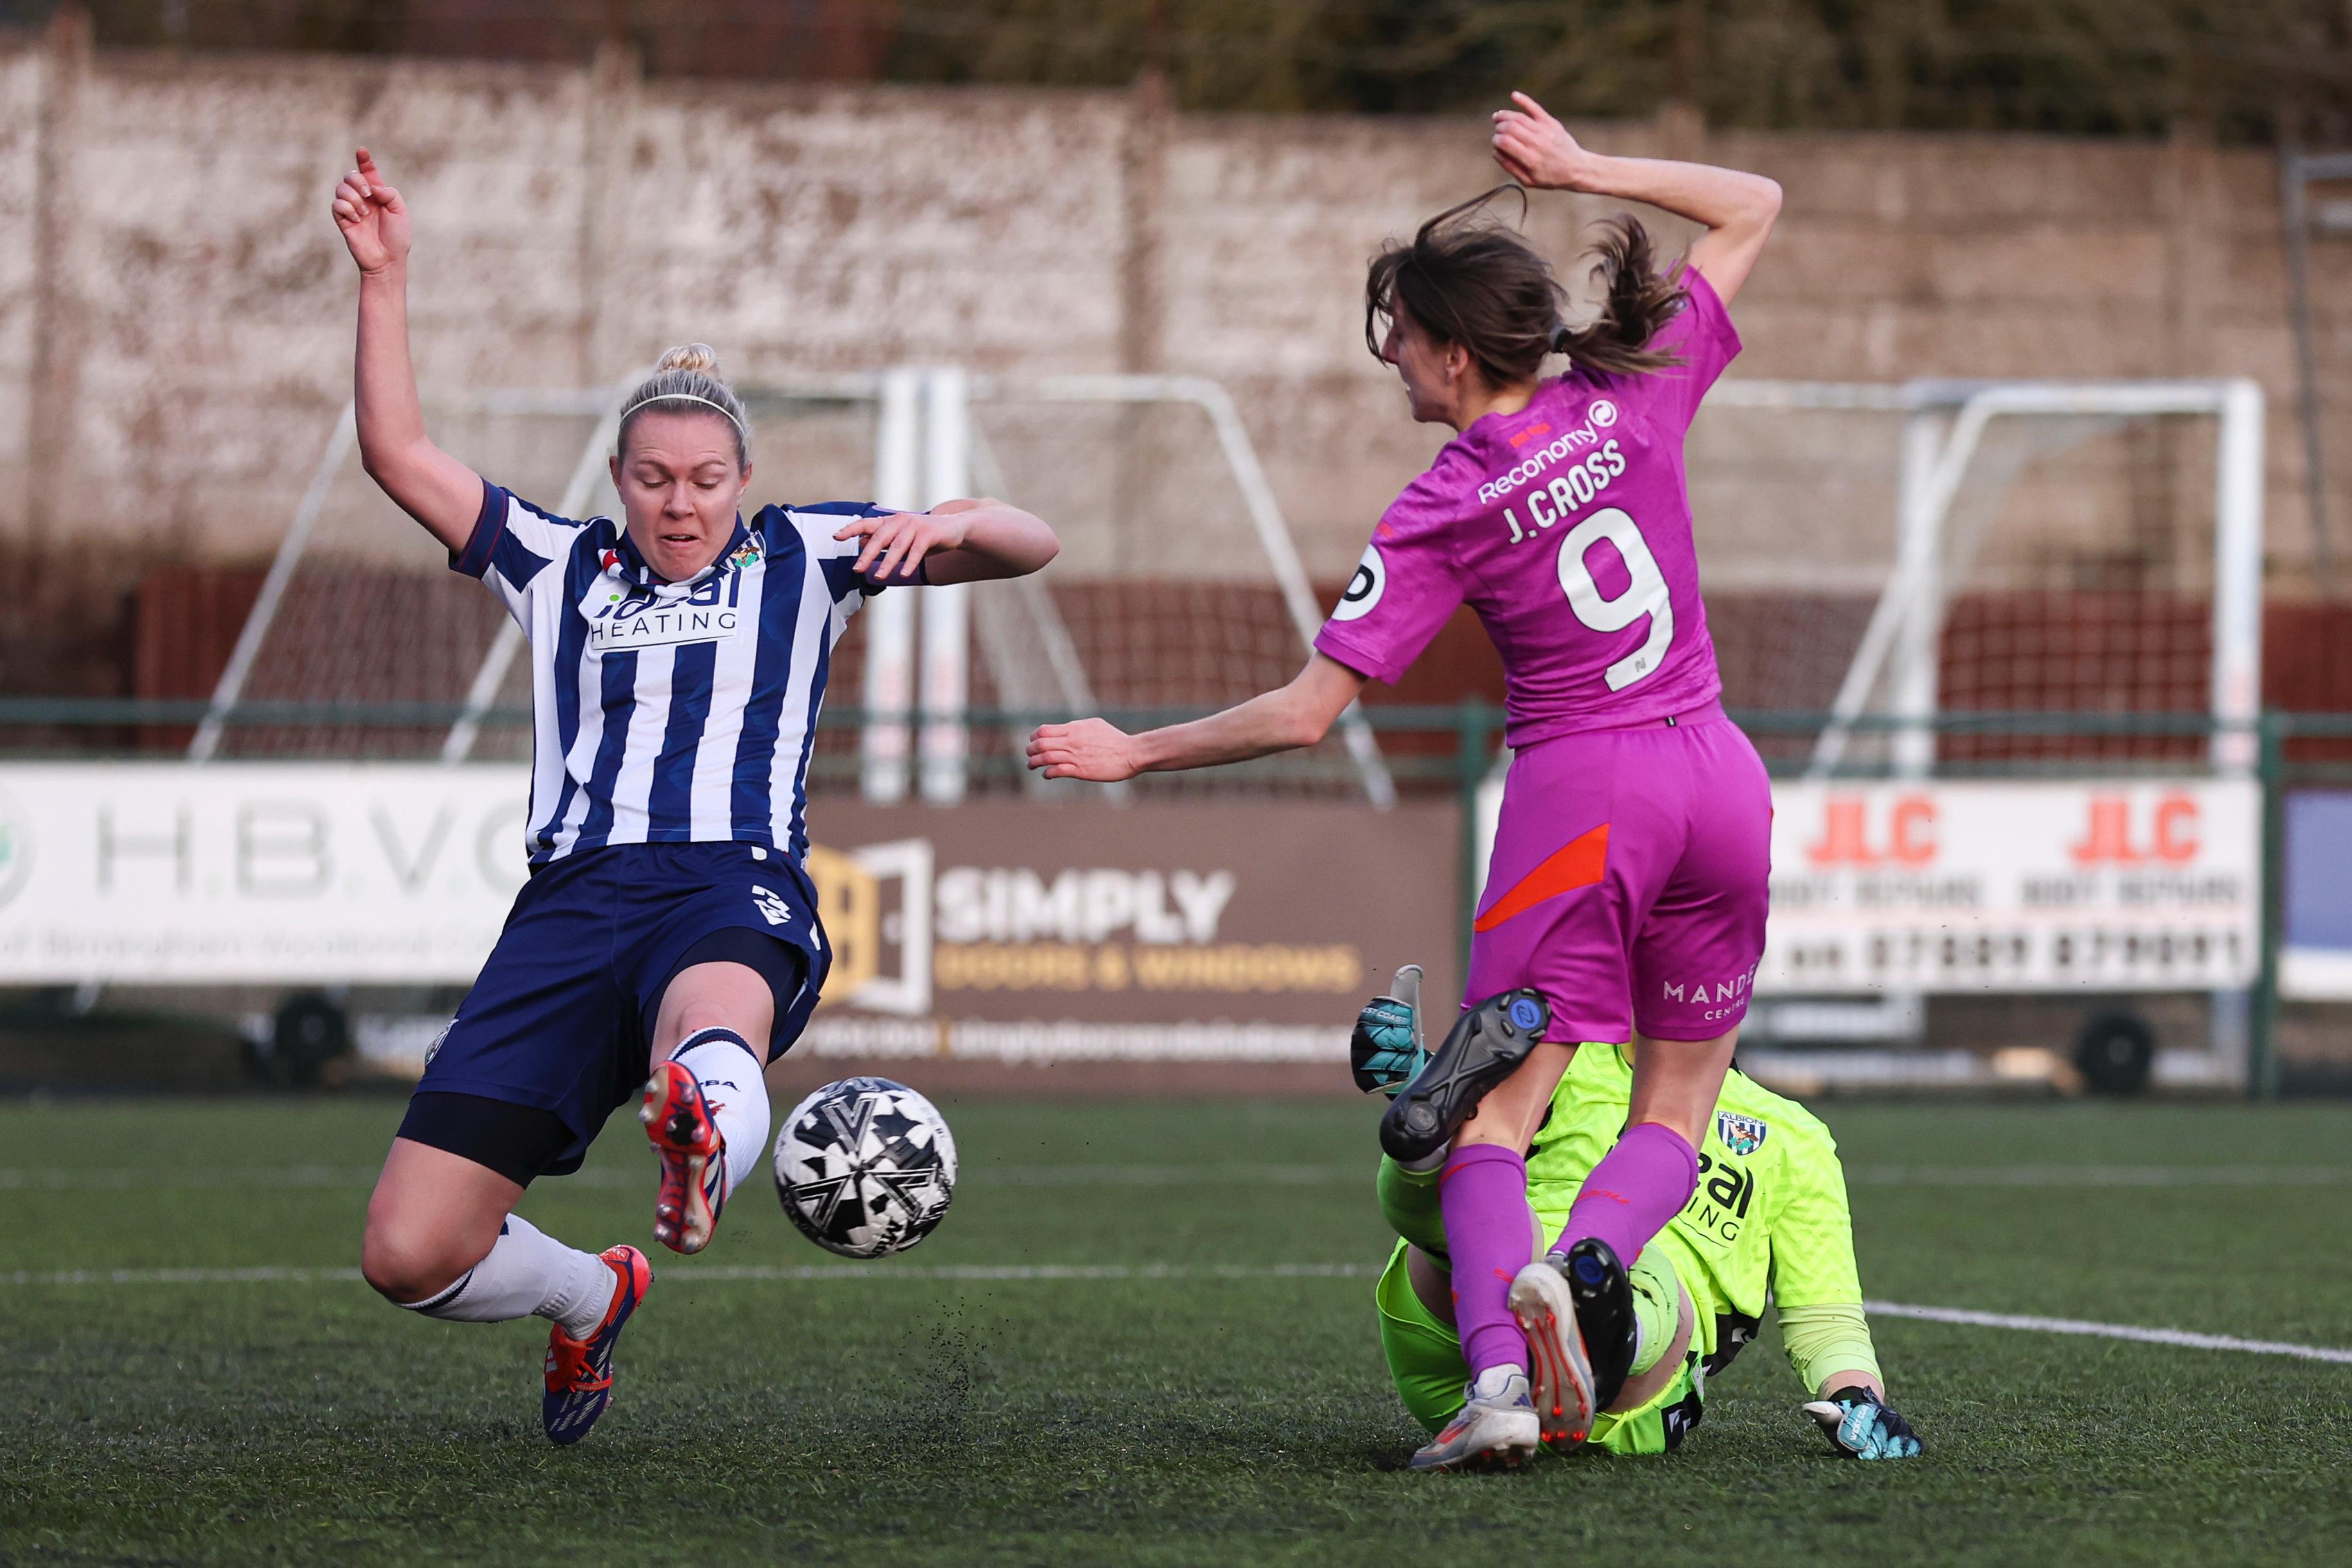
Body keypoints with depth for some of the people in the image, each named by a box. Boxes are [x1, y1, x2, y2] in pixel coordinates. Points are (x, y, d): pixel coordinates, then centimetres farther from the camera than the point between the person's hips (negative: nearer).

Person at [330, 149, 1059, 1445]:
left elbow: (1029, 548, 14)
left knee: (713, 1021, -45)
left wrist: (952, 523, -9)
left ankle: (703, 1147, -82)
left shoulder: (799, 556, 19)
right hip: (572, 902, 3)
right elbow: (398, 454, 19)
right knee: (409, 1255, -7)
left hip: (735, 893, -3)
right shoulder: (561, 568, 24)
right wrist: (384, 278, 11)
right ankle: (591, 1297, 24)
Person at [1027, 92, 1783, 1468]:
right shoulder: (1641, 396, 0)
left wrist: (1137, 752, 3)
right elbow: (1755, 206, 13)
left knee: (1501, 1113, 0)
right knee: (1679, 1108, 13)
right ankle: (1593, 1257, -20)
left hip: (1580, 788, -4)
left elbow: (1306, 713, -8)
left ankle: (1500, 1370, -25)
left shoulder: (1446, 514, -8)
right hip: (1721, 777, 4)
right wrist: (1586, 173, 11)